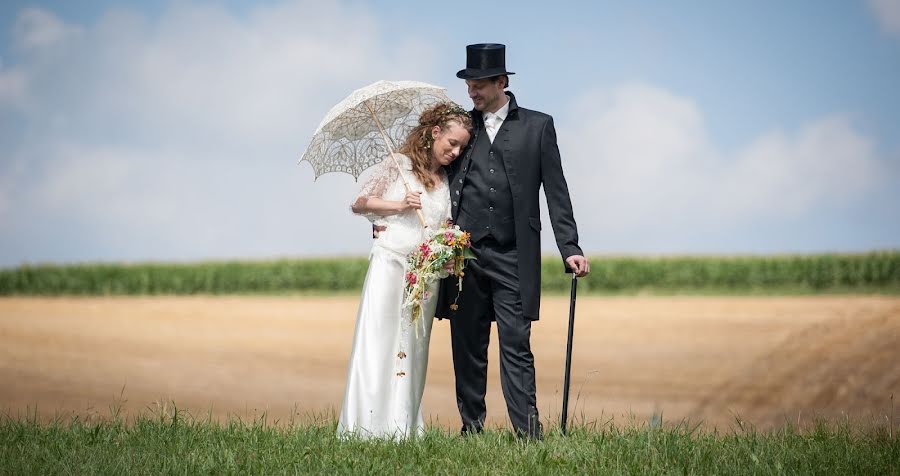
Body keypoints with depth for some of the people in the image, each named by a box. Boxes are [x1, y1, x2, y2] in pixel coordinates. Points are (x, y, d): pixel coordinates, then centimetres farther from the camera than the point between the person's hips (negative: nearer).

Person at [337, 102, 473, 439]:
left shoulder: (448, 182, 14)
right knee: (377, 340, -10)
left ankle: (404, 428, 5)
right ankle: (366, 426, -12)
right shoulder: (398, 165, 1)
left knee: (413, 348, 4)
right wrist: (399, 205, -9)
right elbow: (360, 203, 2)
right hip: (390, 261, -5)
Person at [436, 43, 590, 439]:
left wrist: (570, 248, -2)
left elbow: (555, 192, 5)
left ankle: (529, 433, -10)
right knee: (467, 347, 5)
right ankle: (471, 428, 12)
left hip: (513, 258, -2)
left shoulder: (537, 126, 7)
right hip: (465, 254, 2)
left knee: (516, 345, -7)